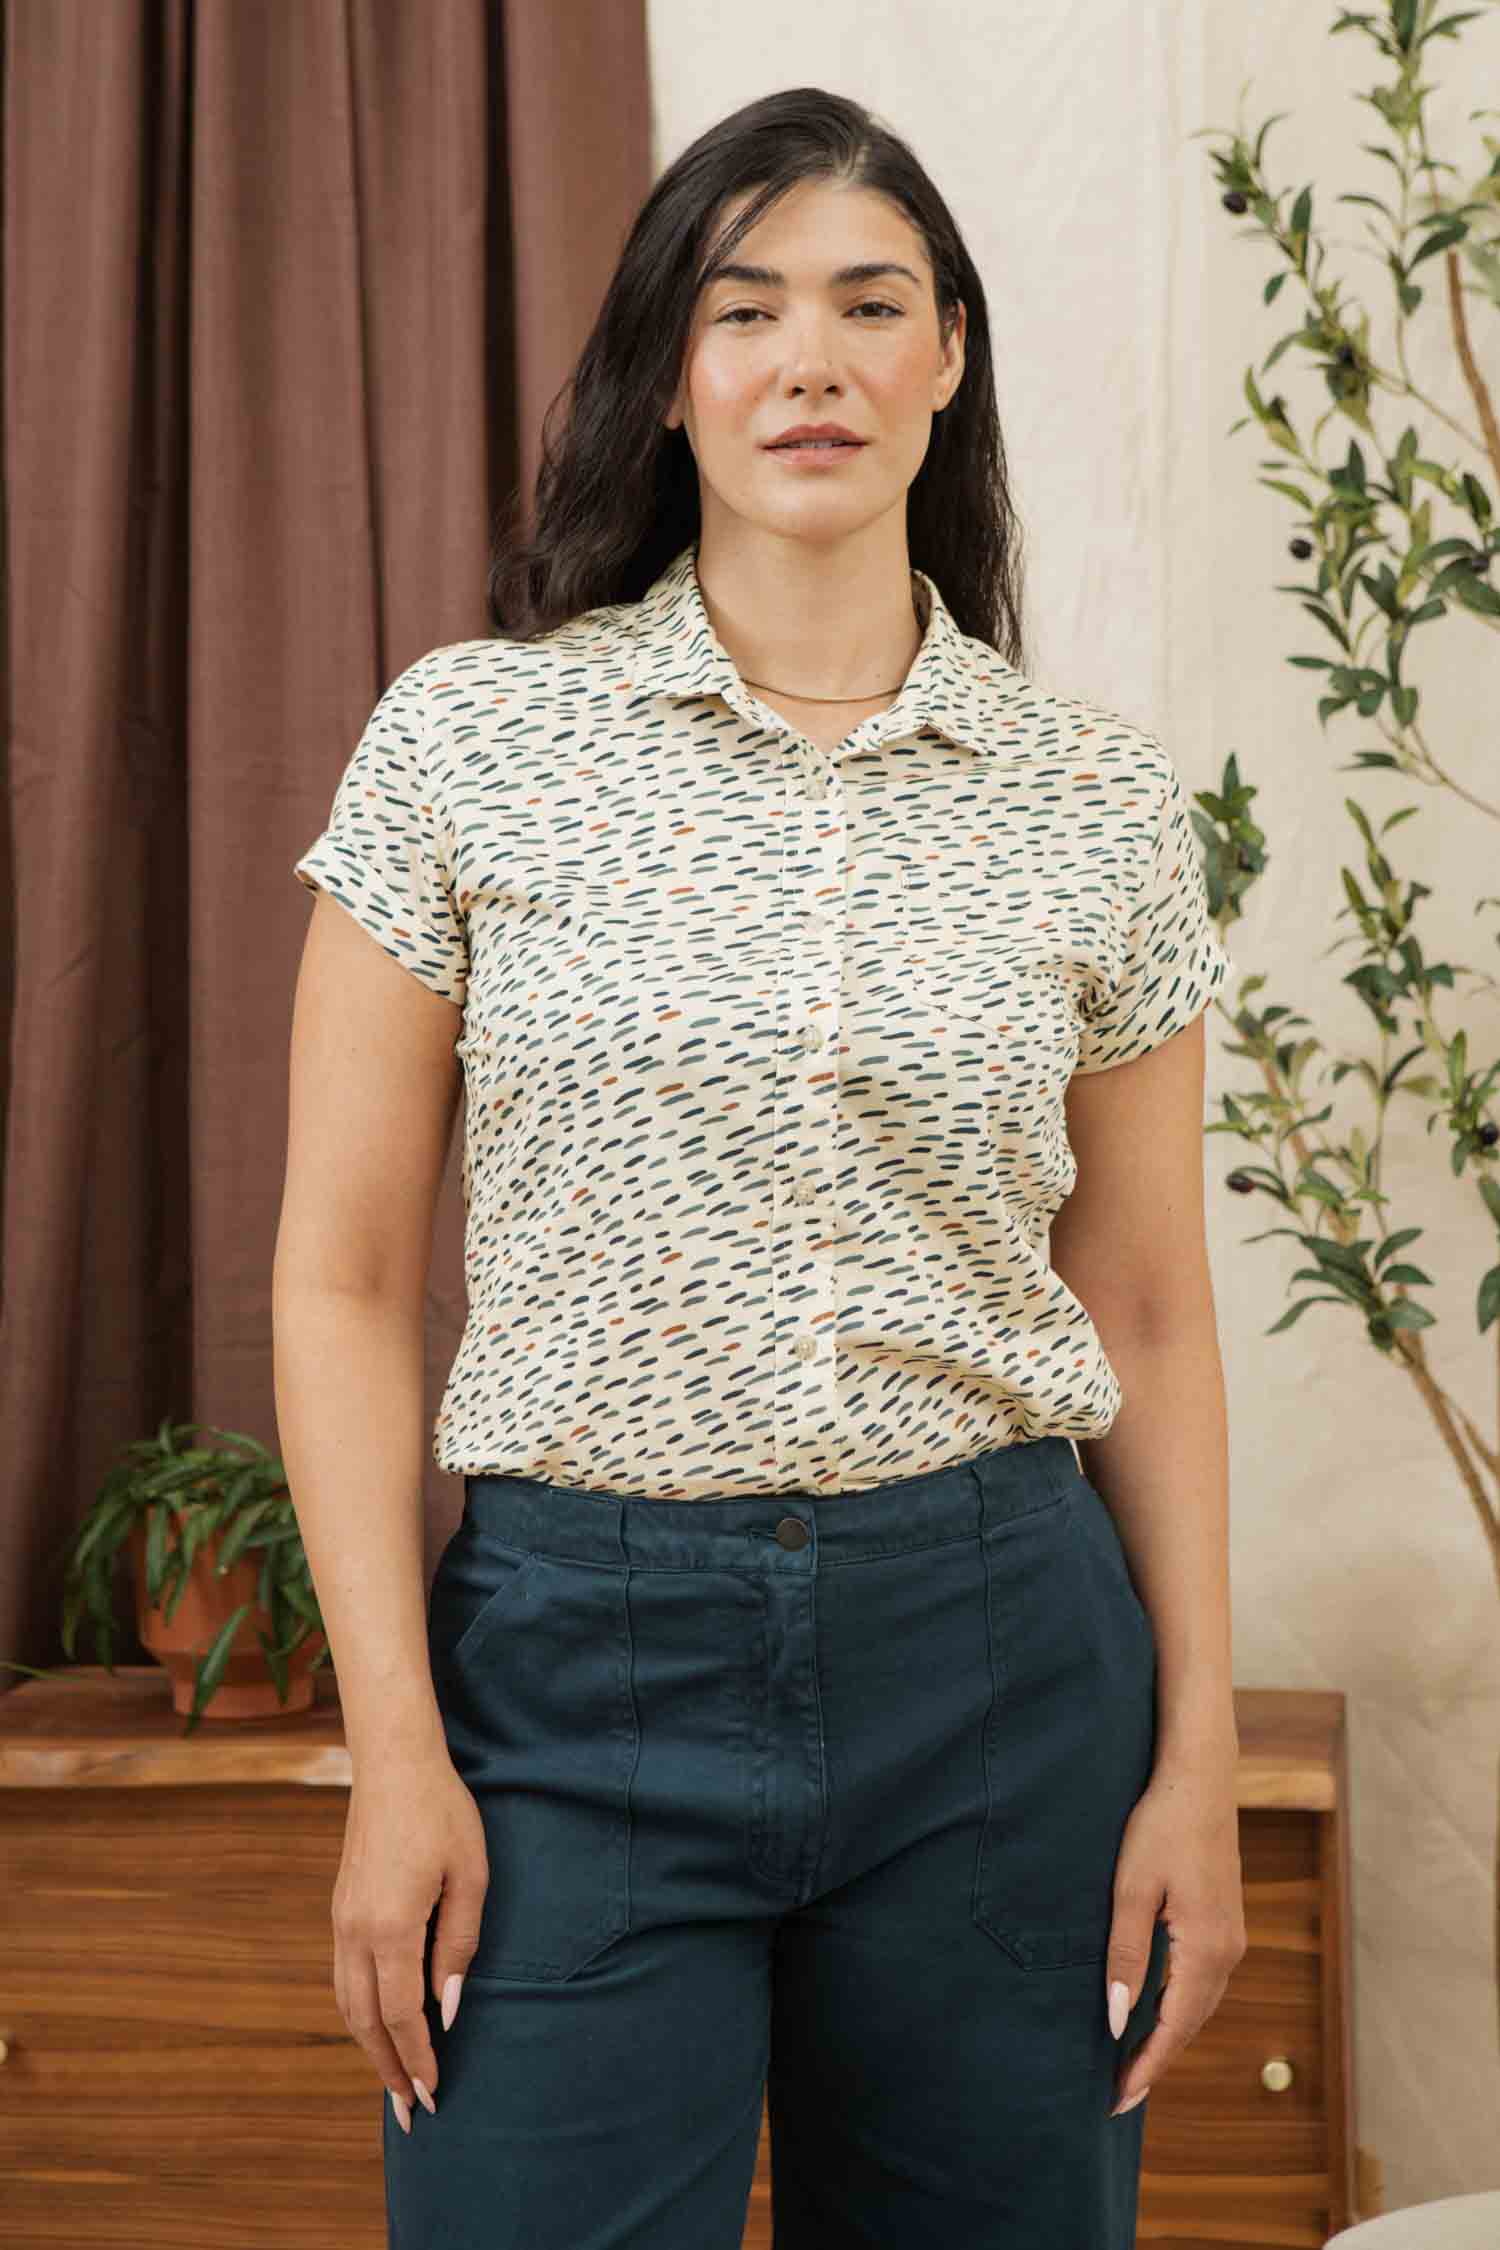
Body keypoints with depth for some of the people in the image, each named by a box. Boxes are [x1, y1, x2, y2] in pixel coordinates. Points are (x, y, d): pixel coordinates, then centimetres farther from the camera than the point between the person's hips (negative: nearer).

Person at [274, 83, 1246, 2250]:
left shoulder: (1100, 803, 3)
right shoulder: (468, 738, -2)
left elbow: (1146, 1314, 8)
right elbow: (344, 1277, -1)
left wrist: (1200, 1752, 4)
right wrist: (394, 1744, -6)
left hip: (999, 1659, 2)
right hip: (585, 1659, -1)